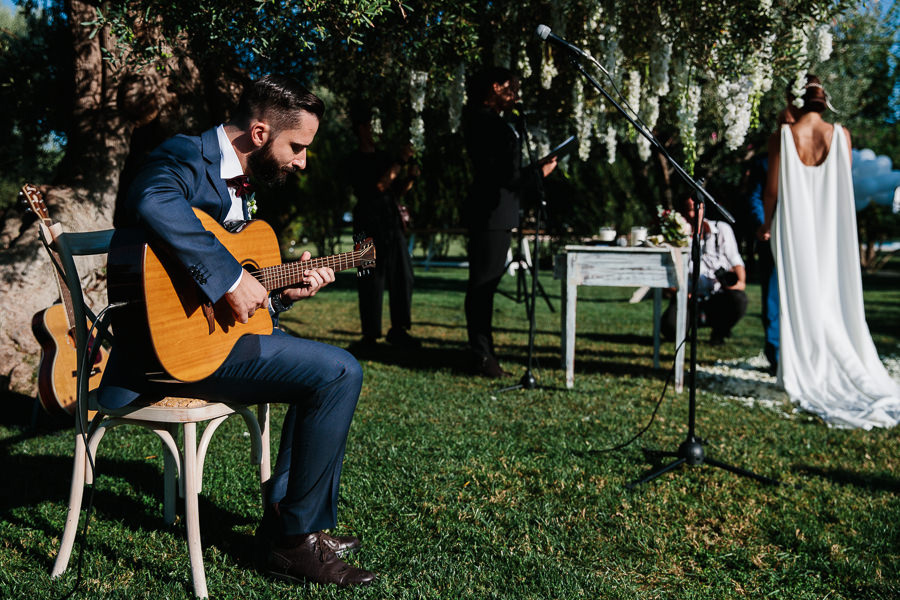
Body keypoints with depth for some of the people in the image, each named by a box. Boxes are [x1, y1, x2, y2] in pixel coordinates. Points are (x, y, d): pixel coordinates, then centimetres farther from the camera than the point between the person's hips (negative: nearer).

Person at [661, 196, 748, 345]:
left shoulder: (722, 229, 8)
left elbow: (735, 260, 7)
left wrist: (741, 281, -13)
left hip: (719, 295, 1)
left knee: (738, 299, -35)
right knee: (669, 327, -30)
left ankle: (719, 330, 1)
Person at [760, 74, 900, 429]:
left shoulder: (783, 137, -6)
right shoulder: (841, 135, 0)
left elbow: (772, 189, -5)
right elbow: (844, 186, 5)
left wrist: (768, 224, 7)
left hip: (794, 226, -2)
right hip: (831, 227, 2)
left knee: (798, 297, 4)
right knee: (835, 299, 8)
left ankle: (803, 375, 5)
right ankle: (840, 371, 11)